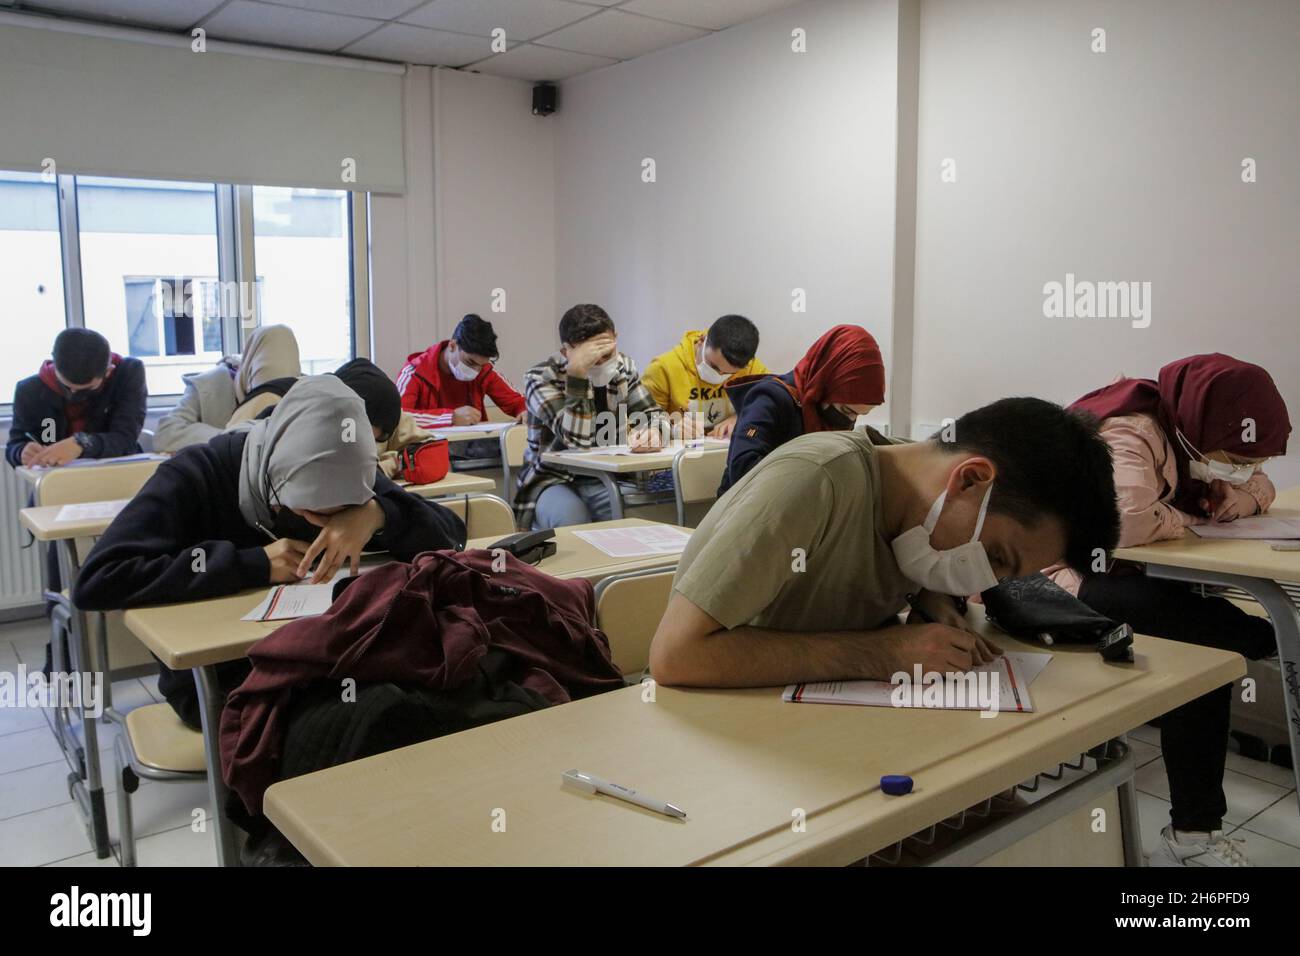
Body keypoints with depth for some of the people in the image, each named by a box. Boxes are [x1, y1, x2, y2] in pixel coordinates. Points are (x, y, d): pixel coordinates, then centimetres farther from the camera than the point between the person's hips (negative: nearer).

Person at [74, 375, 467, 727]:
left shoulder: (343, 477, -4)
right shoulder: (195, 477, -18)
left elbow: (451, 534, -9)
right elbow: (94, 582, -29)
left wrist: (379, 514, -30)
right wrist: (252, 564, -31)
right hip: (214, 678, -5)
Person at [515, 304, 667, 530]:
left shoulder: (623, 367, 3)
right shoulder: (541, 377, -13)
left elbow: (652, 413, 6)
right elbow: (576, 439, -24)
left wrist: (651, 431, -20)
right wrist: (576, 372, -32)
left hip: (606, 480, 4)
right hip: (554, 480, -3)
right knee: (571, 520, -35)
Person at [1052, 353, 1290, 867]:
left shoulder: (1188, 434, 9)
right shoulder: (1129, 435, -20)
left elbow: (1259, 488, 18)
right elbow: (1125, 521, -39)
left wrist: (1229, 499, -7)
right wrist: (1185, 519, -15)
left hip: (1120, 574, 9)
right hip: (1067, 578, -9)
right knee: (1202, 642, -31)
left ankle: (1192, 835, -9)